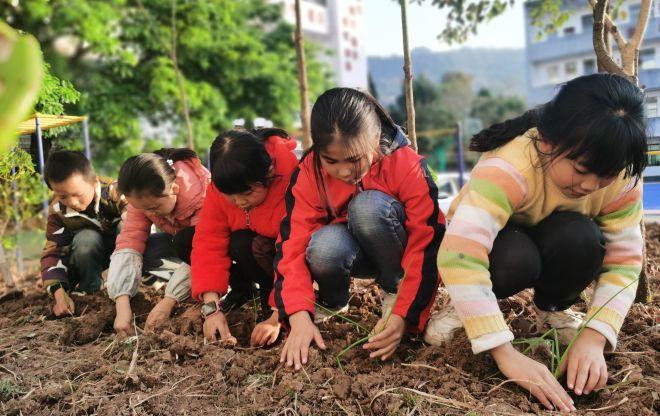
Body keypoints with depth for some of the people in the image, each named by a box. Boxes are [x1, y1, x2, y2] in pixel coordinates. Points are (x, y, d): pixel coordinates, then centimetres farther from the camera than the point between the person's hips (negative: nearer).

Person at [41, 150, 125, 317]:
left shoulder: (116, 192, -30)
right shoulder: (58, 210, -18)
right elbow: (53, 251, -15)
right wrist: (59, 292, -32)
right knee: (85, 238, -33)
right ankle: (91, 291, -13)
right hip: (90, 252, 2)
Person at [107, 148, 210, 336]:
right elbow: (129, 243, -28)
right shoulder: (142, 199, -21)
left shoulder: (202, 194, -37)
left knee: (187, 241, -37)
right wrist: (122, 305, -40)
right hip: (179, 240, 6)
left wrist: (168, 301, -42)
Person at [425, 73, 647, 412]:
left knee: (582, 238, -32)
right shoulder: (508, 167, -40)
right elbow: (458, 255, -51)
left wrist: (594, 338, -37)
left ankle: (552, 309, -1)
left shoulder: (622, 179, -23)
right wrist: (506, 353, -53)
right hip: (495, 239, -3)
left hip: (554, 247, 4)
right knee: (515, 258, -39)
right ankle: (466, 306, -6)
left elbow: (623, 261, -21)